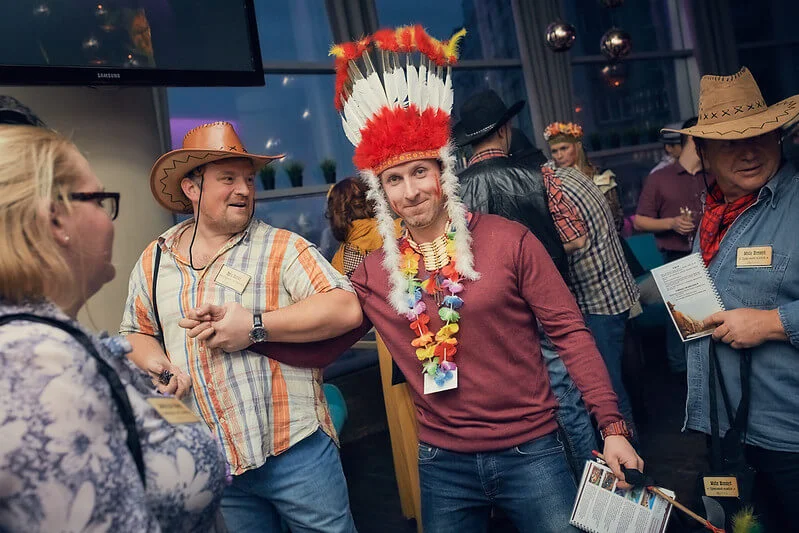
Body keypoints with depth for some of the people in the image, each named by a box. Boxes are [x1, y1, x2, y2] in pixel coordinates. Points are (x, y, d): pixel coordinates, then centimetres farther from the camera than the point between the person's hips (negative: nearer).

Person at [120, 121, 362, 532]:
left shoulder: (282, 248, -5)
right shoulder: (154, 260, 8)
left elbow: (346, 309, -16)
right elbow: (135, 331, 19)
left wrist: (254, 324, -20)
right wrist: (155, 365, -3)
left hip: (295, 451, -3)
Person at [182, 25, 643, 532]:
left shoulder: (508, 241, -9)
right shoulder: (374, 273, 0)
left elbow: (569, 331, -7)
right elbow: (317, 347, 6)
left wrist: (612, 425, -10)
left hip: (530, 452, -2)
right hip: (443, 463, 3)